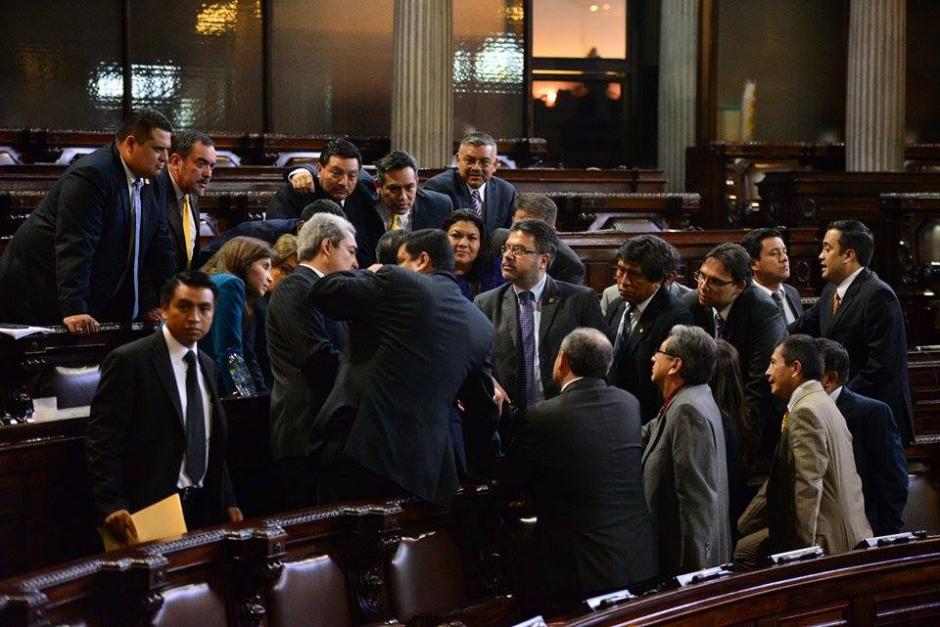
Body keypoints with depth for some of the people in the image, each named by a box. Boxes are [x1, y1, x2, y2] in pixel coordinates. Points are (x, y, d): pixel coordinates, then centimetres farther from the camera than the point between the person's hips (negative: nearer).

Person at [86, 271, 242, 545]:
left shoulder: (206, 365, 15)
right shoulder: (128, 361, -9)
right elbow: (103, 441, -14)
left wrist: (227, 502, 14)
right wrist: (111, 506, -23)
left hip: (204, 508, 7)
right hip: (150, 509, -7)